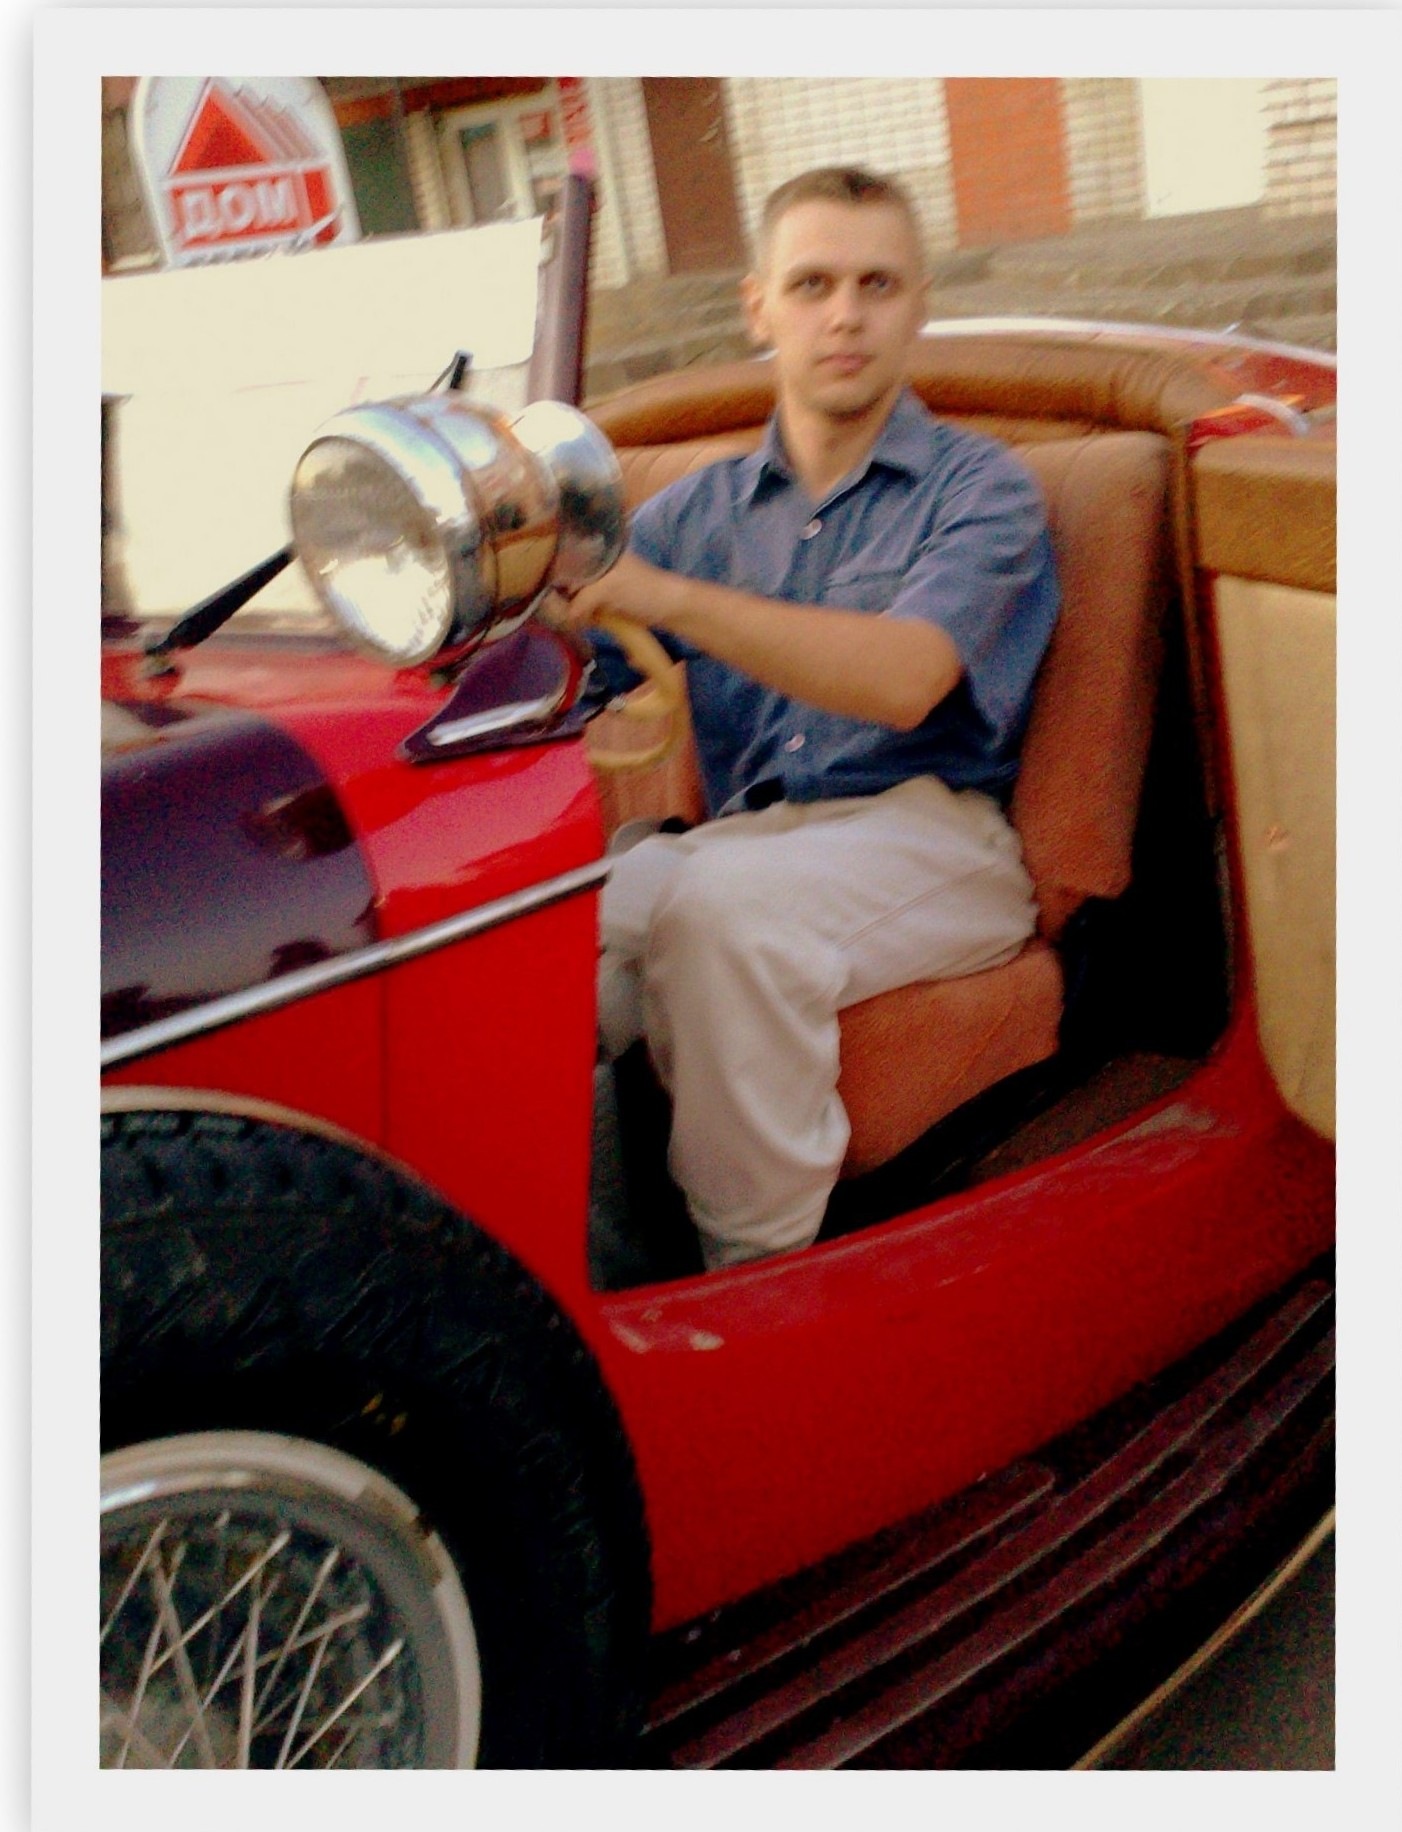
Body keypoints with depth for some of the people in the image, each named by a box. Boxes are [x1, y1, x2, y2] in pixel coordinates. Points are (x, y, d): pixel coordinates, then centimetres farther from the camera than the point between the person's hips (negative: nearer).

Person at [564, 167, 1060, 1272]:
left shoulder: (981, 489, 4)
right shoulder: (699, 511, 19)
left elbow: (902, 680, -17)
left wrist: (663, 596, -25)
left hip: (933, 837, -4)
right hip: (740, 839, 4)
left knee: (724, 903, -35)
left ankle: (763, 1279, -22)